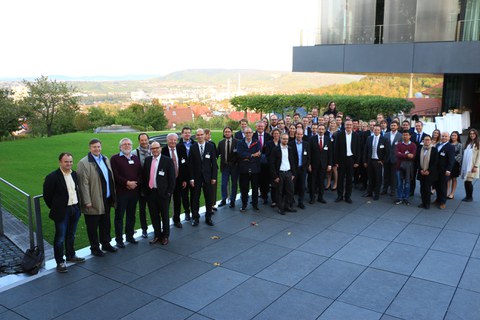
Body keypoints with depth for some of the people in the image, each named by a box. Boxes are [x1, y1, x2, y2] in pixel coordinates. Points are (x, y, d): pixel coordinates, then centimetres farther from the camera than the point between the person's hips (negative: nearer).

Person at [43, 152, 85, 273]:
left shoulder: (75, 174, 6)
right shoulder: (52, 177, -13)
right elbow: (47, 195, -9)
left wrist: (78, 205, 11)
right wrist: (55, 208, -2)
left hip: (75, 209, 6)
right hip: (62, 212, -6)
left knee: (71, 235, 19)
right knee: (60, 238, 2)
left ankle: (71, 255, 34)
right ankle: (60, 262, 12)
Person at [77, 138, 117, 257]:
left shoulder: (105, 159, 9)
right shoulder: (84, 163, -12)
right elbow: (83, 184, -15)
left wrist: (113, 195, 12)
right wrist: (87, 201, -17)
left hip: (106, 199, 6)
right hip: (94, 201, -6)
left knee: (105, 224, 19)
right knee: (93, 226, 7)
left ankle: (106, 244, 34)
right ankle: (95, 248, 21)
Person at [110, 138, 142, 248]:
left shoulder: (136, 158, 14)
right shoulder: (115, 158, -1)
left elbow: (140, 173, 8)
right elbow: (115, 175, -11)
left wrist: (135, 183, -9)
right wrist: (127, 183, -17)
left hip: (134, 191, 5)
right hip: (121, 192, -4)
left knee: (131, 215, 13)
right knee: (119, 216, 3)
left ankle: (130, 236, 26)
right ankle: (119, 239, 11)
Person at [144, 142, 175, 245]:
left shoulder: (168, 161, -7)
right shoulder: (147, 160, 7)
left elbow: (172, 178, -7)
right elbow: (144, 175, 11)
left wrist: (169, 192, -11)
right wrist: (145, 189, 4)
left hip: (163, 193, -4)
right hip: (150, 192, 4)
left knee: (164, 215, 9)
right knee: (154, 215, 12)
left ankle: (165, 236, 24)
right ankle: (157, 235, 26)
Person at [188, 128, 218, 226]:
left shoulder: (210, 146, 0)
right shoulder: (193, 147, -1)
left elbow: (214, 162, 1)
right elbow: (190, 164, -1)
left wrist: (214, 177, -3)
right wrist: (191, 178, -6)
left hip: (207, 176, 1)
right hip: (196, 177, -1)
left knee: (209, 198, 7)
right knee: (195, 198, 6)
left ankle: (208, 217, 20)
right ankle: (195, 218, 17)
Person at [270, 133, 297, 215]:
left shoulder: (290, 149, 8)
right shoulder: (276, 150, -6)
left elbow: (292, 161, 13)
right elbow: (272, 164, -7)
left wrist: (293, 173, 7)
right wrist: (275, 176, -11)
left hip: (288, 173, 4)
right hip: (279, 173, -4)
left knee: (290, 191, 5)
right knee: (279, 192, 4)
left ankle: (288, 206, 19)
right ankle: (280, 208, 15)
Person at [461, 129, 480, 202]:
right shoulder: (467, 143, 14)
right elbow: (465, 154, 12)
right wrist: (462, 165, 7)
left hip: (472, 166, -5)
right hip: (466, 165, 5)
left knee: (468, 181, -7)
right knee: (466, 181, 4)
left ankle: (470, 197, 7)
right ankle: (467, 196, 15)